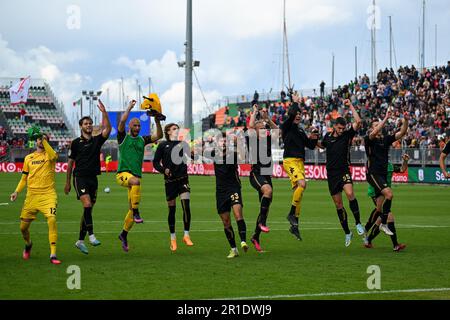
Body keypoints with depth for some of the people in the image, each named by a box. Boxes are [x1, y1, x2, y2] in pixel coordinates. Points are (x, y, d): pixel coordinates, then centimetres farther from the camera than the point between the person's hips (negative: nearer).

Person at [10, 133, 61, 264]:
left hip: (48, 194, -4)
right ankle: (28, 244, 40)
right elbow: (24, 178, 19)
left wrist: (45, 140, -22)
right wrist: (17, 191, 5)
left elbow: (53, 156, -24)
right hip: (31, 195, 4)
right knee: (23, 226, 5)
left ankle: (53, 255, -20)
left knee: (52, 220, -23)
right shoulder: (28, 158, 13)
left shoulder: (49, 155, 3)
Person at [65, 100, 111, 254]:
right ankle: (91, 235, -24)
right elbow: (70, 162, 7)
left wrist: (104, 112, -15)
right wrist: (68, 182, 7)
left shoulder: (97, 140, 9)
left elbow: (108, 129, -7)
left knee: (88, 209, 5)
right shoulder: (76, 143, 2)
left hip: (93, 178, 4)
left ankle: (80, 240, 12)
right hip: (80, 177, -4)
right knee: (87, 204, -23)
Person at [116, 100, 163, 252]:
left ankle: (124, 235, 21)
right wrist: (129, 107, -6)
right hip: (123, 173, -5)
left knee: (131, 209, 3)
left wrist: (157, 121, -5)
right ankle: (136, 213, -38)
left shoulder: (142, 140, 17)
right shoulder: (123, 137, 5)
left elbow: (159, 136, 8)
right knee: (136, 181, -40)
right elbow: (122, 121, -12)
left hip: (136, 176, 5)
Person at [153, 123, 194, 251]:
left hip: (183, 179, 1)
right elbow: (155, 162, 5)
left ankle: (186, 235, -7)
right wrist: (164, 170, -12)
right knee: (172, 209, 4)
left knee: (186, 206, -15)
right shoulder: (163, 145, 4)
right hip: (170, 181, -1)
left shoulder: (183, 144, 11)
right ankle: (173, 238, 17)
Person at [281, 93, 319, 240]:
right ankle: (292, 214, -17)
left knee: (297, 190, 4)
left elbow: (311, 146, 22)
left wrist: (314, 139, 3)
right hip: (290, 160, -7)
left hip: (300, 162, 7)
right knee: (302, 184, -28)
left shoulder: (301, 131, 20)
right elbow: (291, 115, -20)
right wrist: (295, 102, -6)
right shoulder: (287, 127, 0)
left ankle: (294, 226, 8)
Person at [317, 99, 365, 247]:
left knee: (350, 193, -30)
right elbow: (322, 145, 30)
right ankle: (347, 233, 15)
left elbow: (358, 121, -15)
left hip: (344, 171, -4)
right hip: (331, 173, 4)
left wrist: (350, 106, -13)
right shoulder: (328, 136, 8)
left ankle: (358, 223, -17)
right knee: (338, 204, 5)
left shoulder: (347, 135, -2)